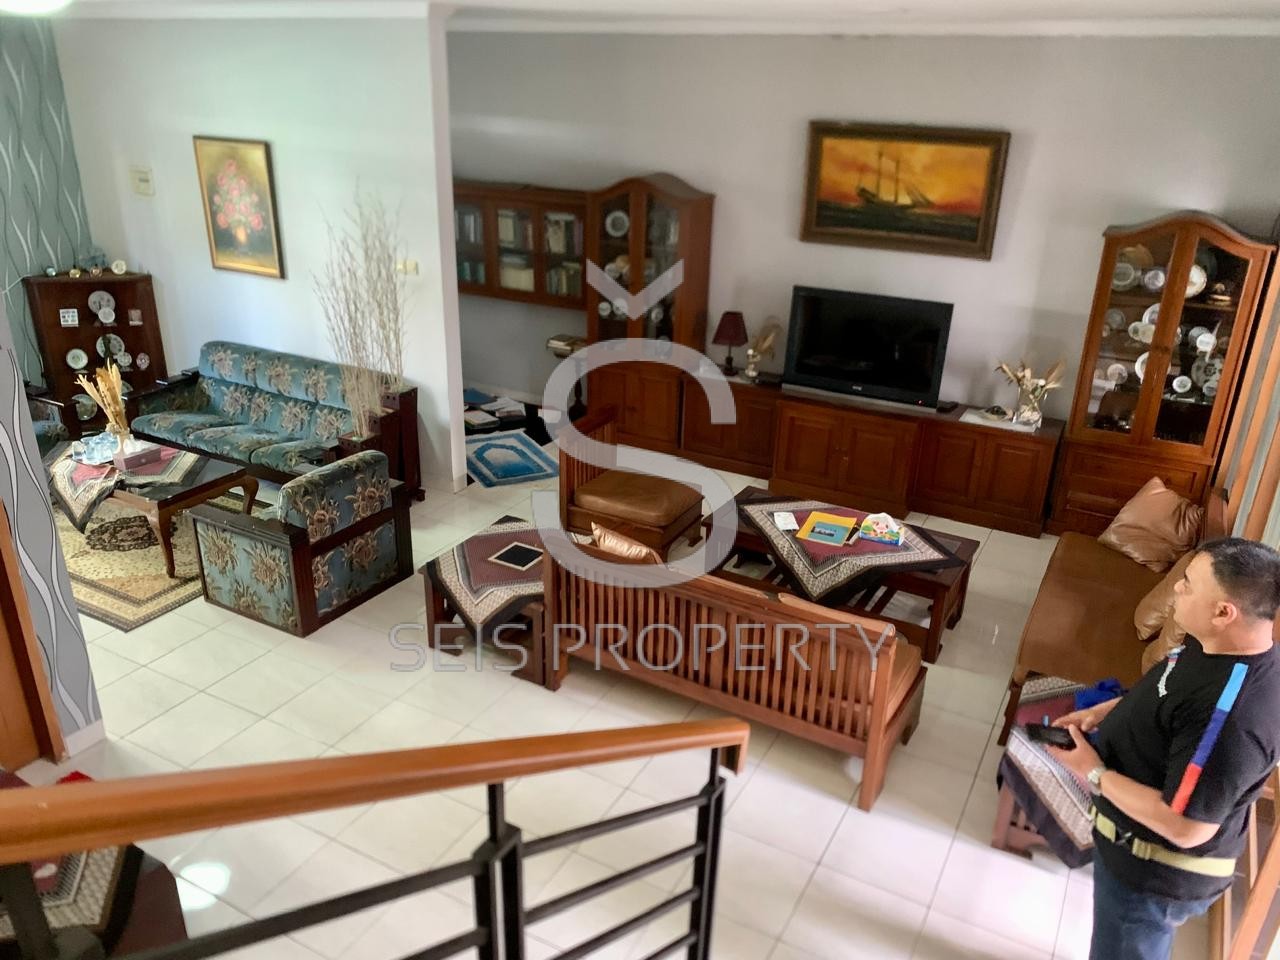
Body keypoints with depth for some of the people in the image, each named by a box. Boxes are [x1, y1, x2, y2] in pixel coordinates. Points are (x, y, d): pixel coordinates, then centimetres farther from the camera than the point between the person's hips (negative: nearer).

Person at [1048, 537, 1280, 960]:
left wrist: (1095, 774, -24)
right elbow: (1166, 700, 11)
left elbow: (1187, 827, -33)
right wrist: (1107, 710, -2)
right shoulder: (1218, 645, -9)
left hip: (1155, 872, -8)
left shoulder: (1229, 717, -39)